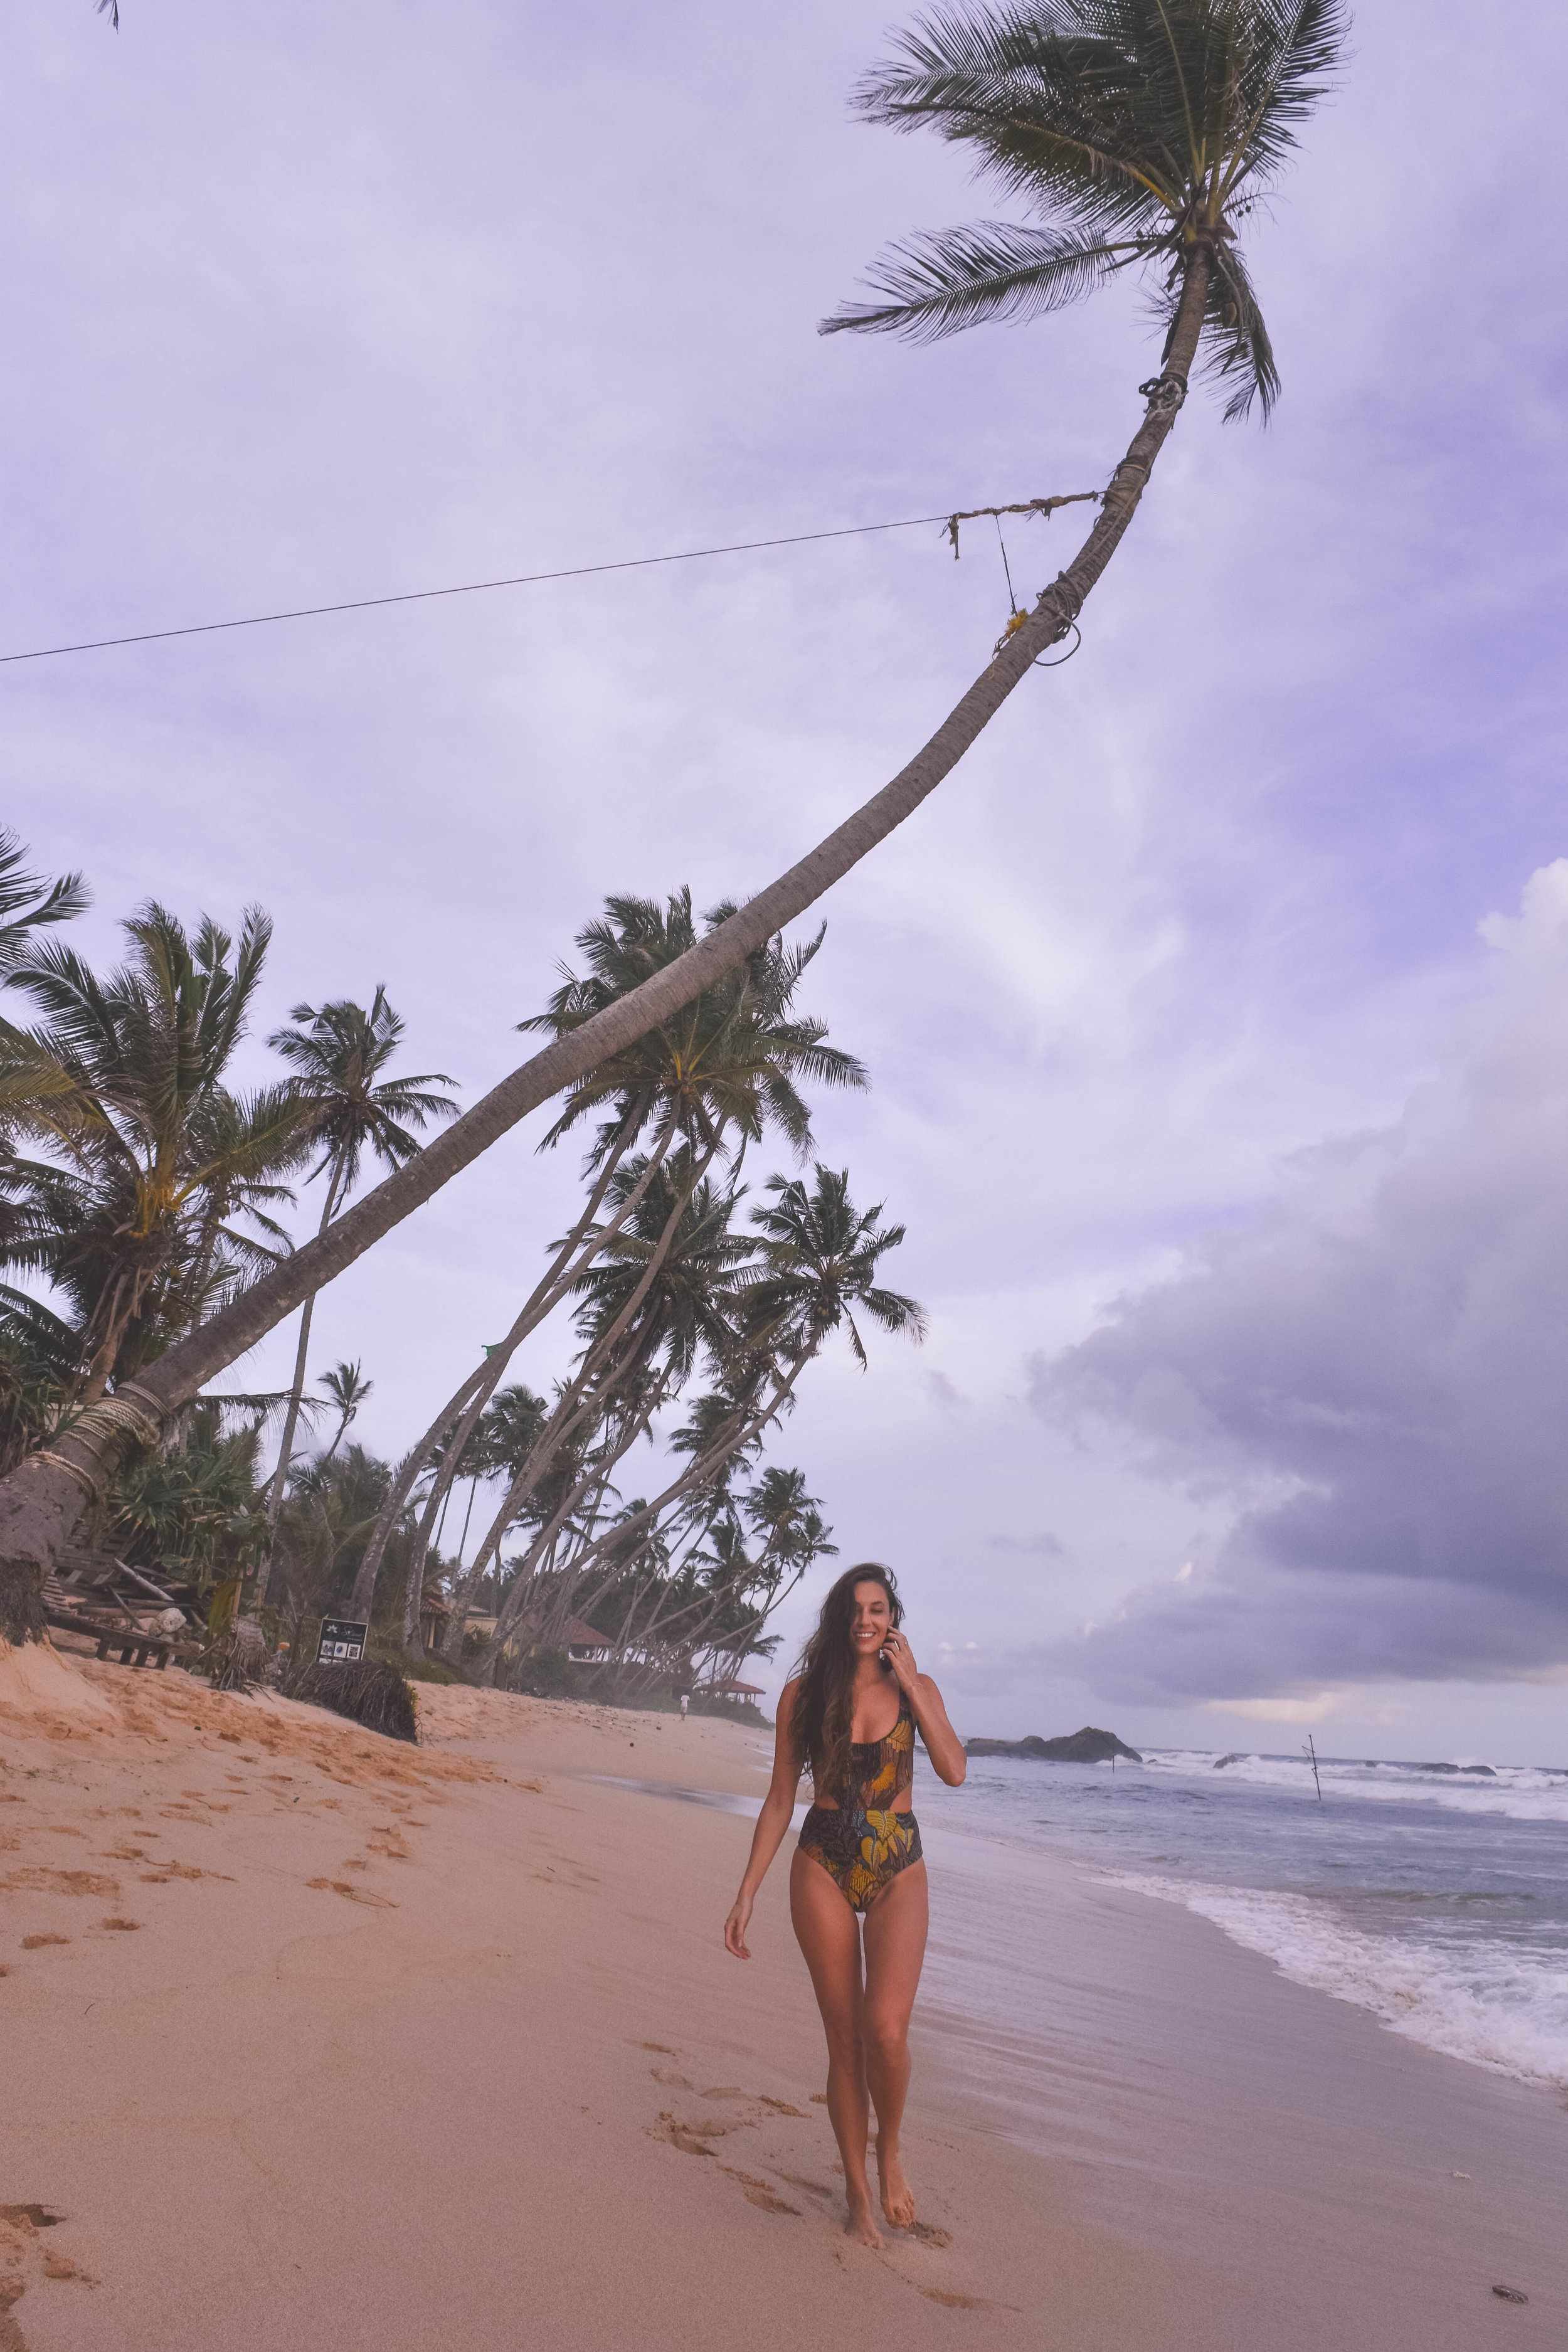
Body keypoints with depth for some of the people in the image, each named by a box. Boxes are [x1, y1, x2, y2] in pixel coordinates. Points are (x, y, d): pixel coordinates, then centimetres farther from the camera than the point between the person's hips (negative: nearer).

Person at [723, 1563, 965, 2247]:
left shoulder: (915, 1688, 1)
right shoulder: (803, 1694, -1)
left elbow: (953, 1771, -14)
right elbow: (780, 1799, 4)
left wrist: (908, 1682, -14)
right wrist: (747, 1892, 1)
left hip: (898, 1871, 0)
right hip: (824, 1869, 0)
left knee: (886, 2030, -14)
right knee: (844, 2038, 5)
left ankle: (889, 2151, 17)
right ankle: (858, 2192, 25)